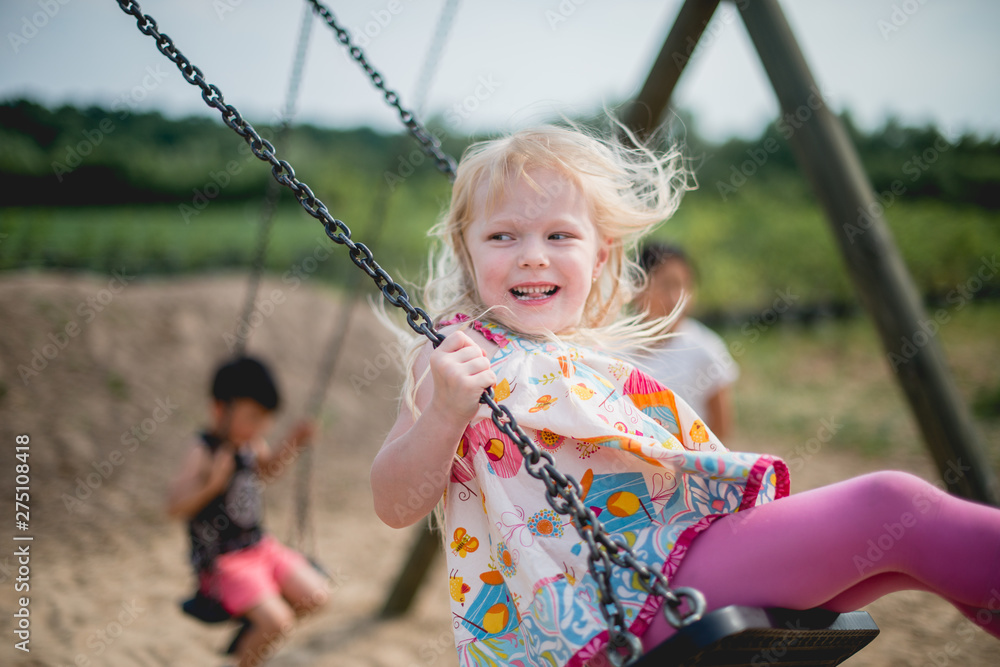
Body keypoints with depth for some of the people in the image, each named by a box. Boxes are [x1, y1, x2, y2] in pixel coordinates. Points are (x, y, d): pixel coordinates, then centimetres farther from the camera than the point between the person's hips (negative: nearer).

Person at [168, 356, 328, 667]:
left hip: (258, 545, 8)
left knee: (315, 596, 0)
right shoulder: (203, 452, -21)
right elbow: (175, 506, -29)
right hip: (220, 560, -8)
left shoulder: (250, 442, 1)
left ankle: (251, 631, 25)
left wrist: (291, 446, 8)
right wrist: (212, 483, -44)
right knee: (276, 621, -23)